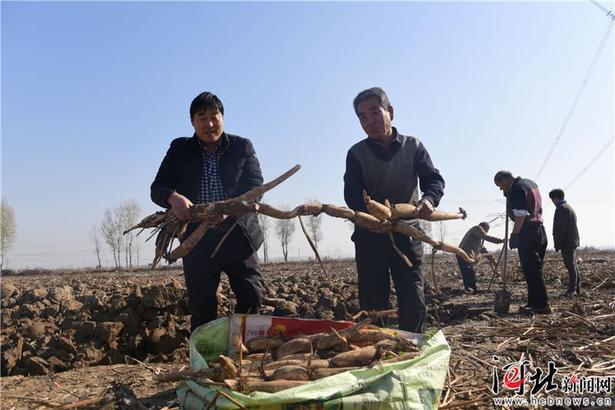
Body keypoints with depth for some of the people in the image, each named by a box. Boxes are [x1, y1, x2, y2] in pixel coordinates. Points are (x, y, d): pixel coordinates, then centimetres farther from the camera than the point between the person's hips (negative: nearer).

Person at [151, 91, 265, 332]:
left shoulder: (242, 147, 5)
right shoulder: (179, 150, 9)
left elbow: (255, 186, -6)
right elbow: (157, 188, 4)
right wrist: (173, 198, -22)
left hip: (238, 237, -1)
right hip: (198, 241, 1)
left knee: (252, 297, -2)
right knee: (201, 307, 6)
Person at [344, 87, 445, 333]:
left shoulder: (413, 147, 4)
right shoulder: (357, 154, 2)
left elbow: (435, 180, -2)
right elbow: (352, 196, -9)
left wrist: (429, 199, -26)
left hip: (406, 234, 0)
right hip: (369, 236, 0)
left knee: (414, 303, -2)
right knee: (372, 305, 4)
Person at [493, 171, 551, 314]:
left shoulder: (516, 189, -13)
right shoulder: (530, 183, 17)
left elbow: (520, 215, -19)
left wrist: (514, 235, -17)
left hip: (527, 232, -10)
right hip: (539, 230, 10)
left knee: (531, 271, -7)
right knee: (535, 270, 13)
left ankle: (542, 304, -7)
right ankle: (534, 302, 17)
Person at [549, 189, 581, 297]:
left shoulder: (561, 208, -13)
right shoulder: (569, 207, 19)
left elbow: (560, 228, -18)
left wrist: (557, 244, -15)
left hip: (566, 243, -10)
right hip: (573, 241, 10)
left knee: (570, 265, -8)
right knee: (573, 265, 15)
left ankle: (571, 289, -5)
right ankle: (577, 287, 21)